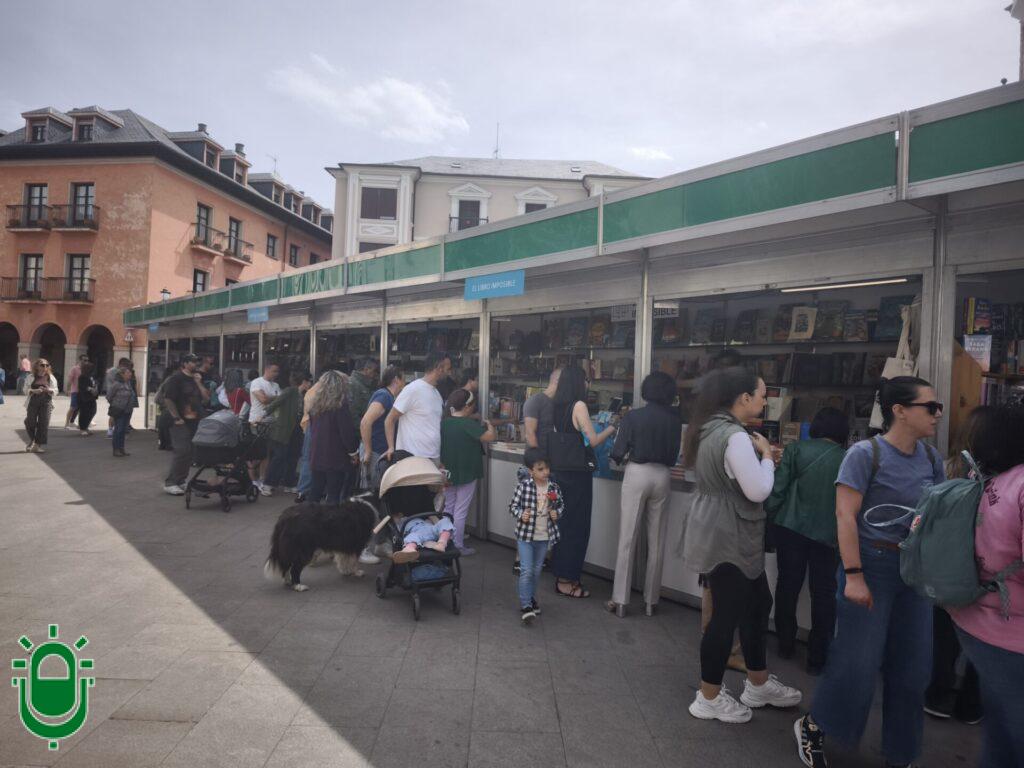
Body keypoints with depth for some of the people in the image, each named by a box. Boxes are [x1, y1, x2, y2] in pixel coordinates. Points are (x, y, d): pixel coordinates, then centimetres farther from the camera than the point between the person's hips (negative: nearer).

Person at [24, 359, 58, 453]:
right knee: (30, 422, 1)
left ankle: (37, 445, 5)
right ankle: (31, 440, 30)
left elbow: (55, 391, 5)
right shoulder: (32, 377, 5)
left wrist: (49, 390, -16)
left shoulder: (51, 378, 7)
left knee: (43, 424, -4)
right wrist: (34, 391, -17)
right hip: (33, 402, 0)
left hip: (46, 403, 0)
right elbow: (26, 390, 2)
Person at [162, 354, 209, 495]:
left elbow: (206, 398, 10)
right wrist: (176, 418, -15)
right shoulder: (176, 378, -6)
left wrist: (199, 383, -1)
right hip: (181, 422, -7)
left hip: (195, 422, 8)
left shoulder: (196, 379, 17)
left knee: (190, 452, 9)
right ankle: (170, 483, -6)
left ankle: (181, 481, 18)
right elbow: (168, 399, -12)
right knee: (182, 451, -13)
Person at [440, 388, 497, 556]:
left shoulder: (444, 422, 1)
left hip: (448, 473, 7)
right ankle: (458, 546, 10)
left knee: (448, 508, 19)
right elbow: (490, 436, -26)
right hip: (466, 474, -6)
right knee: (461, 512, 3)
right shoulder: (469, 424, -21)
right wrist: (488, 424, -6)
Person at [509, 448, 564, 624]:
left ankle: (531, 598, 37)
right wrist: (521, 514, -23)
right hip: (525, 535, -4)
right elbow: (512, 506, -5)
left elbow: (561, 505, 12)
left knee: (537, 570, 18)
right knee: (527, 570, -7)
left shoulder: (554, 487, -5)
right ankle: (525, 605, 2)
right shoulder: (523, 486, -14)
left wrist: (557, 513, -8)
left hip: (544, 536, 4)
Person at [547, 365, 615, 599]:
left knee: (563, 524, 16)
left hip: (559, 472, 8)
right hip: (576, 474, -8)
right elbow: (593, 441, -15)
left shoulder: (557, 406, 7)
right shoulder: (578, 405, -15)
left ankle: (562, 575, 26)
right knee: (576, 526, 3)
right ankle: (567, 580, 10)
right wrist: (610, 429, 1)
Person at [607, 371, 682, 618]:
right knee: (656, 541, 10)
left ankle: (620, 600, 6)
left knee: (627, 539, 3)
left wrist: (624, 458, 13)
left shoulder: (633, 416, -7)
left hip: (637, 474, -2)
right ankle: (651, 600, 19)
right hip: (662, 476, 3)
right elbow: (674, 456, 6)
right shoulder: (675, 419, 0)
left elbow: (617, 453, -8)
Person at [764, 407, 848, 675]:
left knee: (787, 585, 15)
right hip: (827, 534, 0)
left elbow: (777, 489, -7)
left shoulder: (795, 449, -2)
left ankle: (786, 645, 28)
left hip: (790, 528, 1)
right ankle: (817, 658, 17)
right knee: (823, 595, 11)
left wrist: (769, 518, 3)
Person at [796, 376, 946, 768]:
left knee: (911, 668, 12)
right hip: (873, 565, -6)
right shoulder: (866, 453, -13)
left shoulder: (931, 457, 5)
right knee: (857, 660, 1)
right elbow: (845, 516, -15)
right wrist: (853, 576, -18)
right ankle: (811, 726, 24)